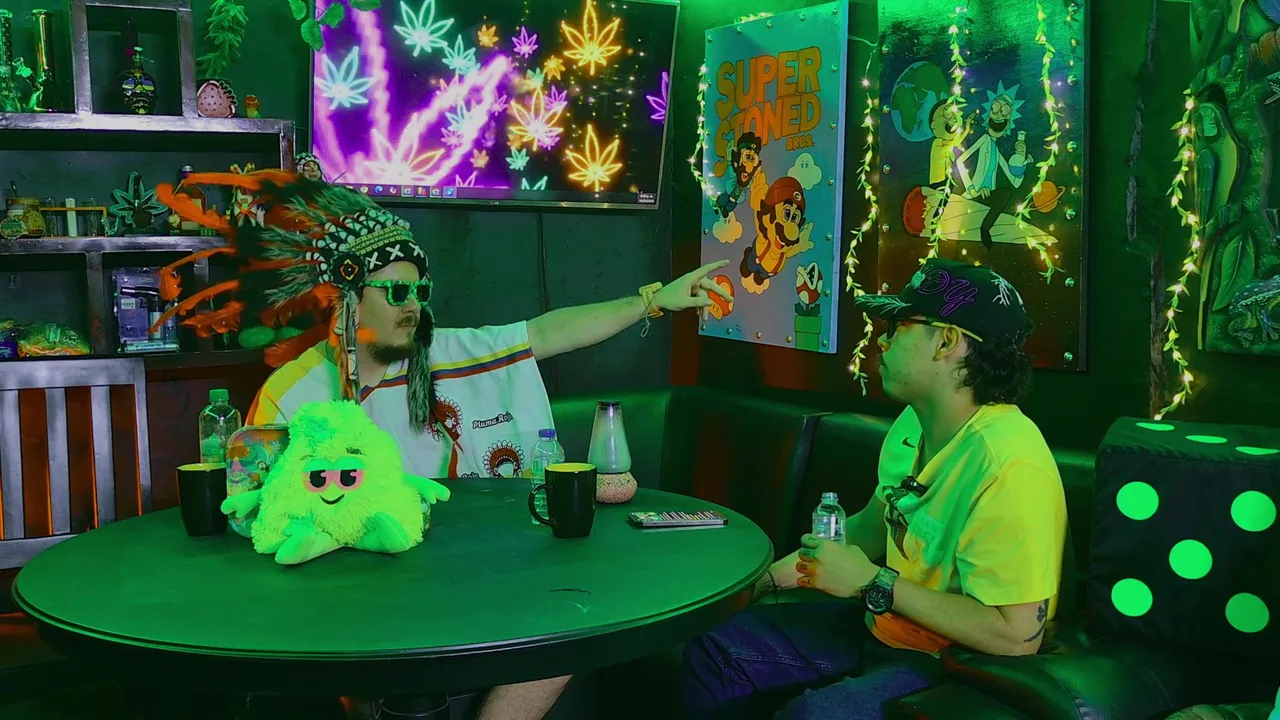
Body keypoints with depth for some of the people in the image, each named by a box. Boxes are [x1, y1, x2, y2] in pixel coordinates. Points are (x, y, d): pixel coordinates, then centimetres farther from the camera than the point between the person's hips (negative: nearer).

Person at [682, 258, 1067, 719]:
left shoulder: (1008, 466, -28)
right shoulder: (913, 423, -1)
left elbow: (1018, 635, -29)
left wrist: (872, 582, -23)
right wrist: (781, 572, 4)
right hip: (884, 625, 8)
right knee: (715, 650, 5)